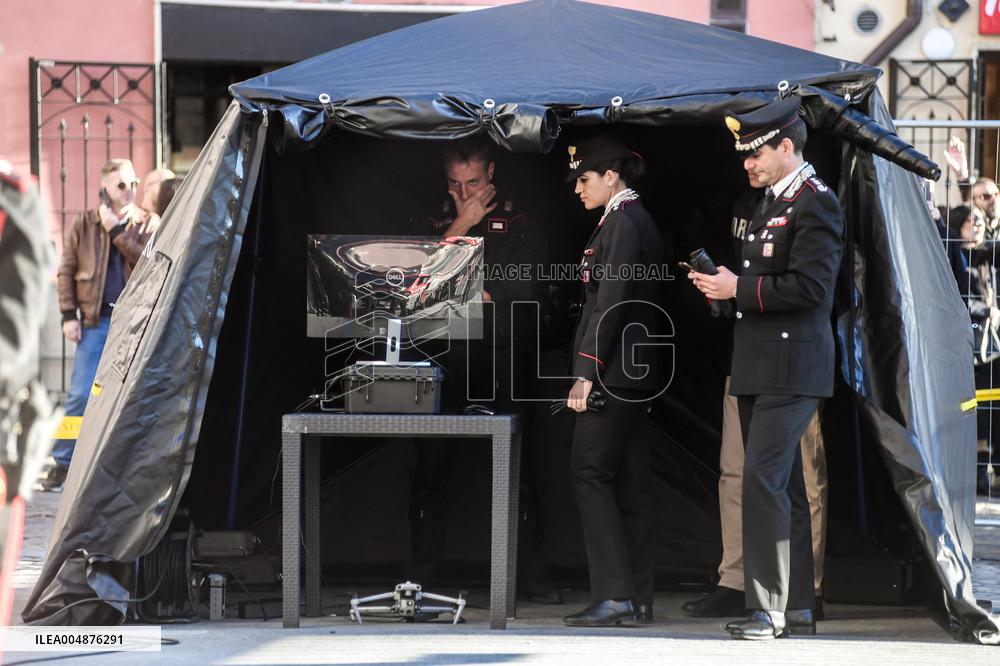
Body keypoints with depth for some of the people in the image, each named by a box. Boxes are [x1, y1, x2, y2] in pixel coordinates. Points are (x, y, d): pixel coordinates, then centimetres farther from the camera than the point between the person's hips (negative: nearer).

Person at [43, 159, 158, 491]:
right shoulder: (82, 225, 6)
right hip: (96, 321, -1)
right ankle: (61, 463, 2)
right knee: (80, 394, -4)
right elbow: (66, 271, 6)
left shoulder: (148, 223, 6)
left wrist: (116, 230, -12)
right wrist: (69, 315, -2)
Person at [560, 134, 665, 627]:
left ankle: (613, 595, -13)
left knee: (589, 475, -10)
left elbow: (611, 303, -19)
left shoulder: (622, 222, -12)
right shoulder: (637, 220, 17)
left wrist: (586, 373, -20)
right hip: (633, 373, 10)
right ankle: (637, 598, 11)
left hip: (613, 369, -10)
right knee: (629, 481, 9)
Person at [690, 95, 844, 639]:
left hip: (791, 369, -10)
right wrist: (723, 283, 9)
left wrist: (739, 288, -18)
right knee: (781, 485, 12)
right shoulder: (771, 203, 18)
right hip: (759, 367, 10)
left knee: (763, 480, -14)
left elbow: (810, 287, -22)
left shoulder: (816, 204, -12)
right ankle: (798, 606, 19)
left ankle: (768, 609, -12)